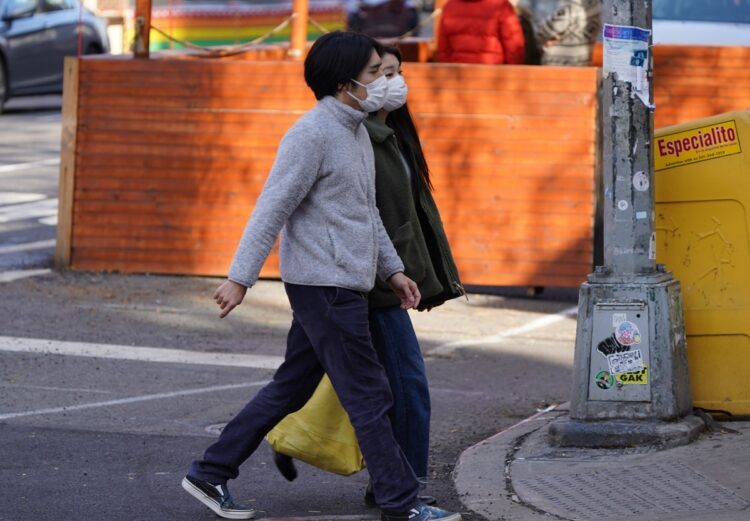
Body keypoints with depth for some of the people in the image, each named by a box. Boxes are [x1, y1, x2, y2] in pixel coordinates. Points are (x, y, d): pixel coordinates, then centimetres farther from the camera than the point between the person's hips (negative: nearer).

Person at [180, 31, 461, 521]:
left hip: (342, 285, 10)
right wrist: (240, 278, -19)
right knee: (369, 396, -4)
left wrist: (392, 269, 22)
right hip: (326, 285, -10)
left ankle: (211, 473, 19)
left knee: (290, 389, 14)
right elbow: (272, 209, -18)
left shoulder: (355, 131, 15)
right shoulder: (313, 135, -16)